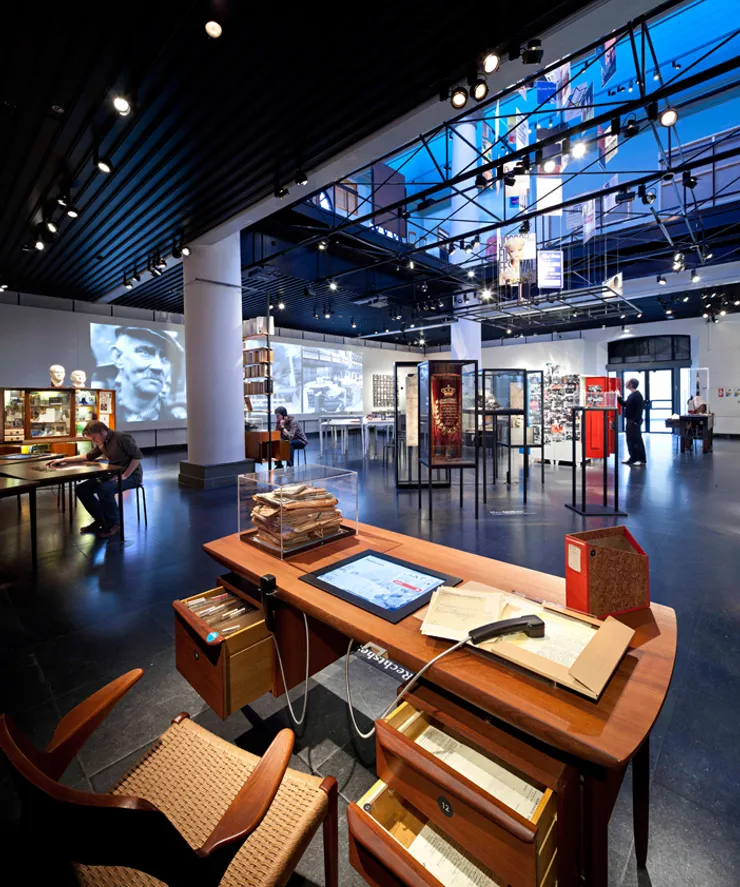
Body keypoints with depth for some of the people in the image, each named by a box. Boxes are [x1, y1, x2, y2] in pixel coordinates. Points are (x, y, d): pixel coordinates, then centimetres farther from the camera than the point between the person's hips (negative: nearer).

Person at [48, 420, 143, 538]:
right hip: (113, 474, 9)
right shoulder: (102, 443, 10)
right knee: (81, 489, 2)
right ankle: (101, 519, 14)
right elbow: (88, 456, 22)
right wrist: (63, 460, 15)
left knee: (104, 489, -34)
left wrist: (125, 475, -25)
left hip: (131, 475, -9)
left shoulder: (122, 437, -18)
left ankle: (113, 523, -12)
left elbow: (138, 456, -23)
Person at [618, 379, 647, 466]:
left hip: (635, 421, -9)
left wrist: (636, 421, -23)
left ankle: (642, 459, 3)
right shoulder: (631, 395, 14)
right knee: (630, 440, 12)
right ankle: (633, 458, 19)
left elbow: (640, 409, -20)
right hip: (629, 421, 9)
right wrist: (619, 397, 18)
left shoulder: (638, 395, -15)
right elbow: (625, 404, 24)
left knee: (637, 440, -4)